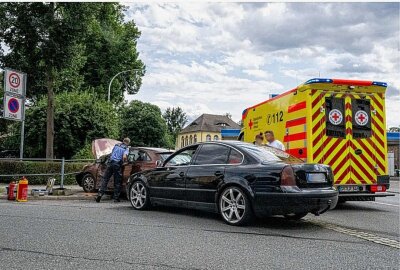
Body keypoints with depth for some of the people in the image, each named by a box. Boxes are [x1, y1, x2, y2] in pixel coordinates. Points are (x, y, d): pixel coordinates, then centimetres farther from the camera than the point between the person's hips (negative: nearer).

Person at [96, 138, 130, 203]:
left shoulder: (116, 145, 20)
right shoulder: (126, 148, 5)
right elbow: (124, 157, -13)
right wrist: (124, 162, 6)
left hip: (110, 163, 3)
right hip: (117, 165, -3)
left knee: (105, 179, 8)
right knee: (117, 182, 5)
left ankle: (100, 193, -7)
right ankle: (116, 198, 8)